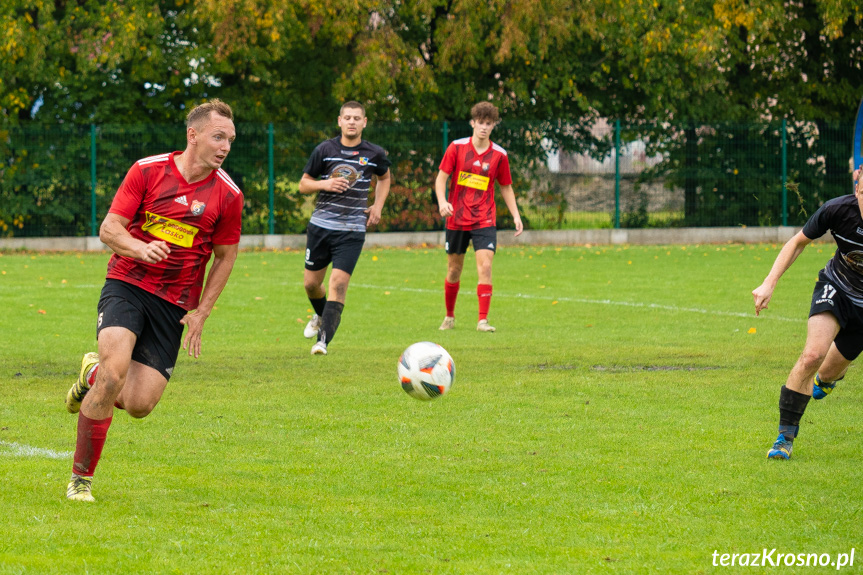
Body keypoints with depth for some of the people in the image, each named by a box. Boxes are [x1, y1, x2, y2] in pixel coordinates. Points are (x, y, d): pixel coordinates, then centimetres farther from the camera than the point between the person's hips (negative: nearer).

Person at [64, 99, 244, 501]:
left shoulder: (228, 194, -2)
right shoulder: (147, 170, -5)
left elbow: (225, 256, 10)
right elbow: (109, 229, -4)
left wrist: (201, 313, 3)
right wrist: (141, 248, -25)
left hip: (173, 303, 2)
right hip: (126, 285, -2)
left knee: (140, 405, -8)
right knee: (115, 371, -24)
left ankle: (93, 375, 29)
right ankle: (81, 477, -8)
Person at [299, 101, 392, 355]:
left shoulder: (374, 154, 2)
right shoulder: (325, 150, 0)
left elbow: (385, 177, 24)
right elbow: (303, 184, 7)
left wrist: (377, 206, 11)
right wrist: (325, 184, -13)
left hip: (352, 231, -2)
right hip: (320, 226, 2)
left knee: (338, 283, -15)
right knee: (311, 283, 10)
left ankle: (323, 340, -16)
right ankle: (321, 316, 43)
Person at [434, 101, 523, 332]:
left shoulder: (499, 155, 1)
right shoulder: (457, 148, -2)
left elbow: (506, 187, 12)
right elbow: (441, 177, 0)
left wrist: (516, 215, 3)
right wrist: (442, 201, -18)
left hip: (484, 221, 0)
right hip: (457, 218, 0)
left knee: (485, 265, -16)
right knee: (454, 269, 9)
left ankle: (483, 320, -14)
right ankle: (449, 316, 29)